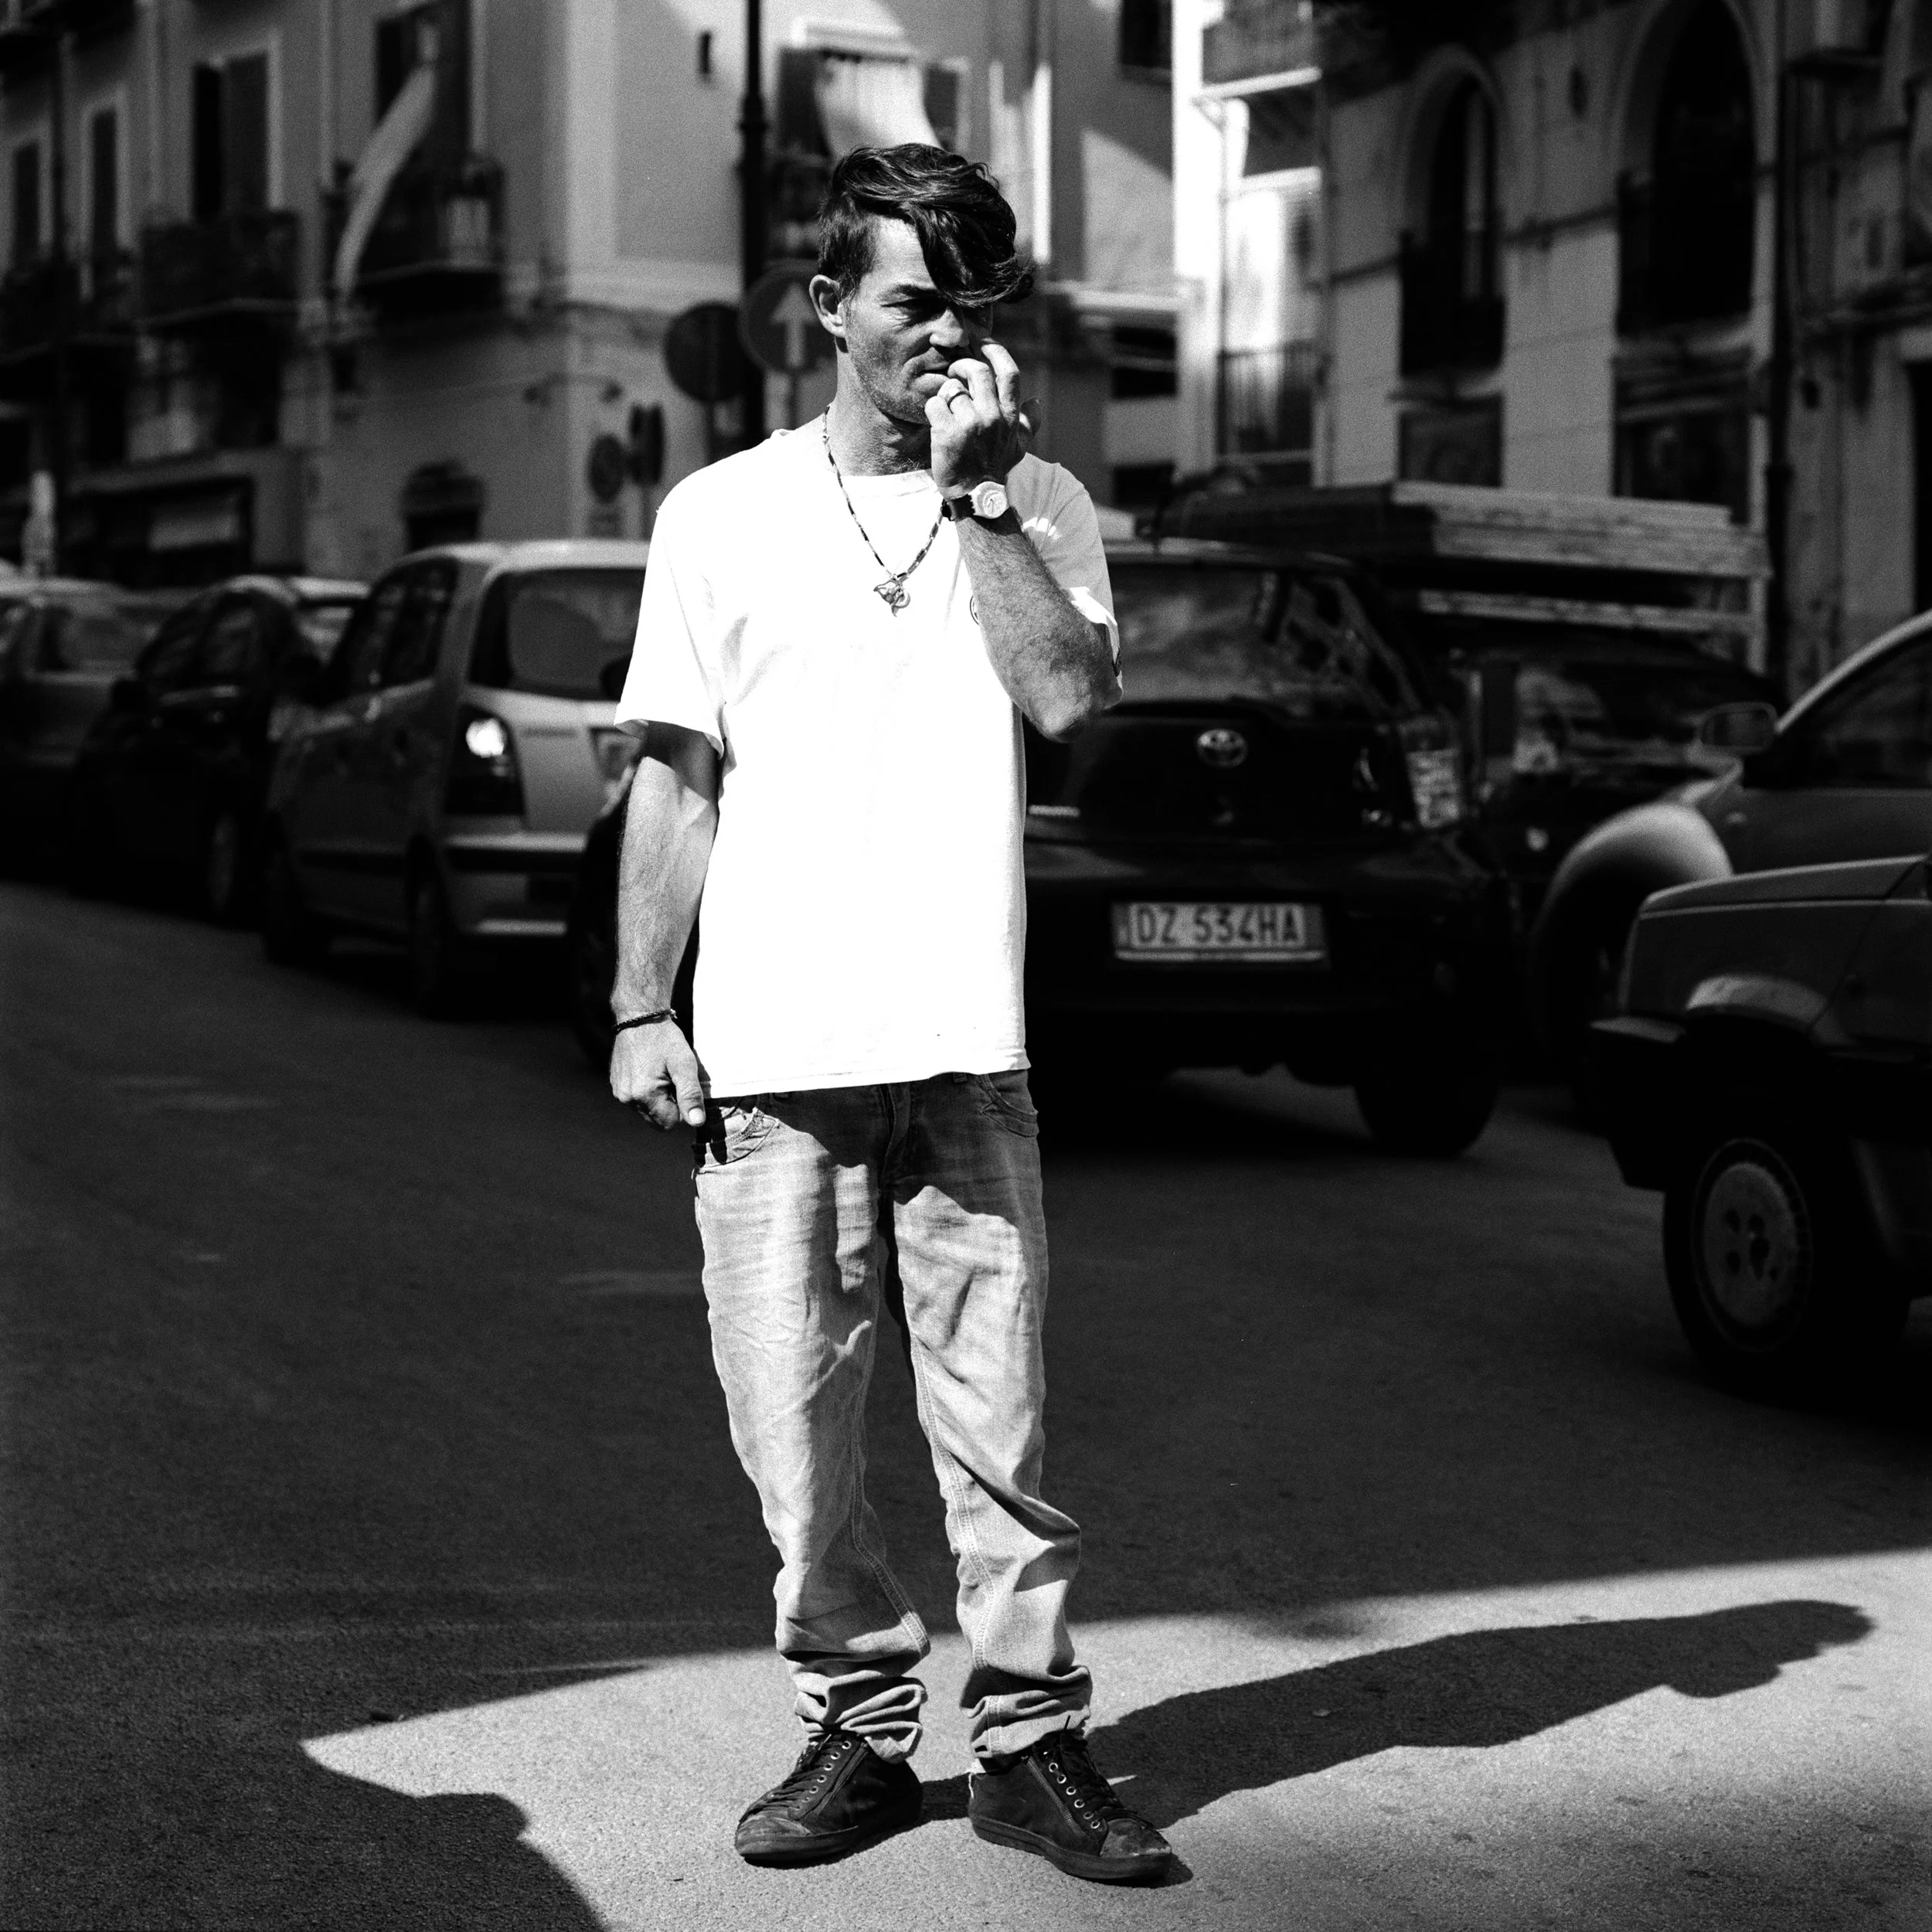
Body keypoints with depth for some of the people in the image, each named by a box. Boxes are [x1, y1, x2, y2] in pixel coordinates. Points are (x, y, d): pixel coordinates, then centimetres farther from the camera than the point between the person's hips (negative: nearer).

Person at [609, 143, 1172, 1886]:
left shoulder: (1039, 507, 7)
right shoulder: (724, 514, 8)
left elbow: (1070, 696, -11)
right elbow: (675, 781, 9)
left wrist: (973, 495, -9)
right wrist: (640, 1007, 4)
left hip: (962, 1041, 0)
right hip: (768, 1048, 1)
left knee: (999, 1415, 0)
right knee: (794, 1423, 4)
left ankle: (1030, 1731, 11)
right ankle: (859, 1726, 18)